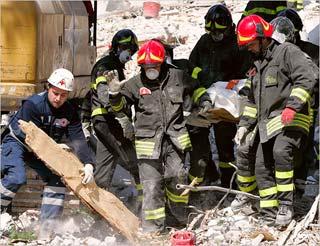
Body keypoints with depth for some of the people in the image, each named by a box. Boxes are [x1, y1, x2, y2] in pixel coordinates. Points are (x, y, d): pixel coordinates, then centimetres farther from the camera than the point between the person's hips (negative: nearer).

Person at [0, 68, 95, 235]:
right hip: (17, 141, -6)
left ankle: (48, 225, -3)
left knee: (56, 177, -8)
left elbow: (78, 139, -21)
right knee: (17, 177, -29)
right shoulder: (32, 104, -28)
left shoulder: (69, 112, -13)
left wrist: (88, 164, -35)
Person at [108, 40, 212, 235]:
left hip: (174, 138, 2)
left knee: (177, 176, 6)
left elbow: (195, 88, 22)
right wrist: (115, 94, -13)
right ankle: (152, 226, 2)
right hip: (149, 140, -2)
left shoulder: (177, 77, 6)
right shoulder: (135, 84, 2)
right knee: (152, 184, -6)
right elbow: (121, 106, 6)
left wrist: (205, 102, 9)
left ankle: (178, 215, 29)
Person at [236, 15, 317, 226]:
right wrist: (245, 124, 24)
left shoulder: (287, 51, -4)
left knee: (281, 152, -32)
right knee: (262, 168, 6)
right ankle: (270, 216, 13)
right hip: (268, 125, 9)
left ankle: (285, 204, -28)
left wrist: (293, 105, -24)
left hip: (291, 120, -9)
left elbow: (308, 76, -17)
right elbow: (253, 100, 33)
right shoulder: (258, 64, 24)